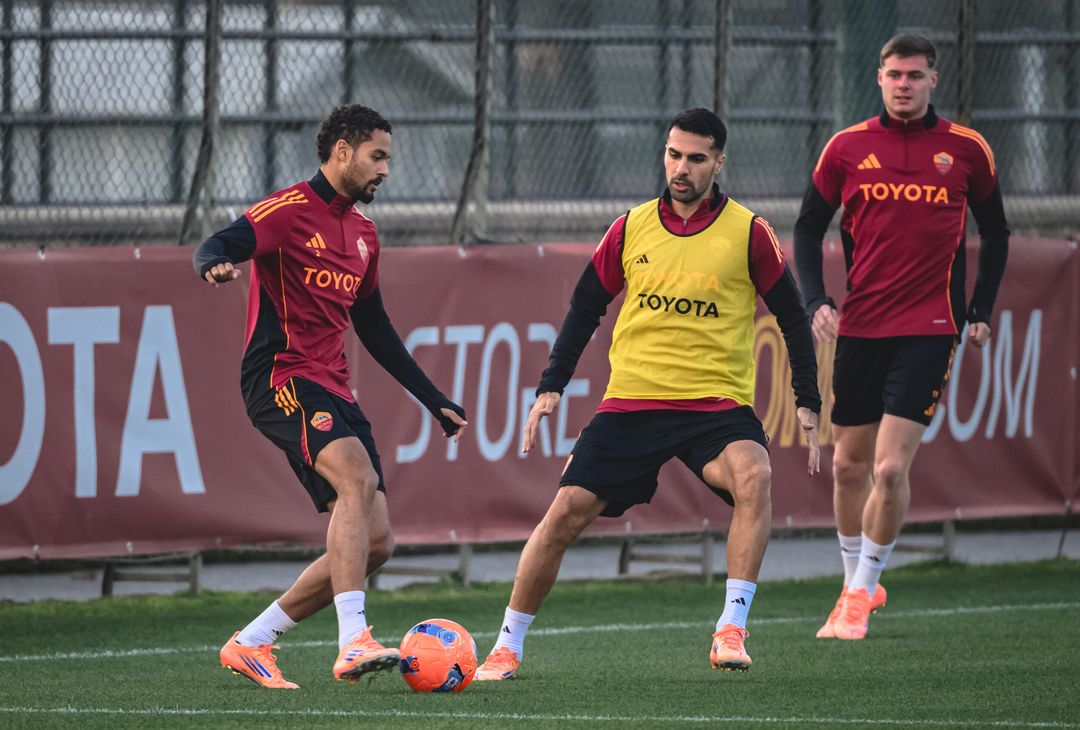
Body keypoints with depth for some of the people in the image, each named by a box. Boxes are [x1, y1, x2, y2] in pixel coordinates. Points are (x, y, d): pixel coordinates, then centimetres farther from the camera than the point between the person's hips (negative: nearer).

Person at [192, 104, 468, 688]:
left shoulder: (362, 233, 20)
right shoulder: (292, 210, -5)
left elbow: (373, 328, 29)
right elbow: (219, 246, -21)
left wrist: (433, 399, 28)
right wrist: (217, 263, -46)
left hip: (332, 390, 9)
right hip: (281, 376, -9)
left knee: (374, 543, 0)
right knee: (358, 476, -31)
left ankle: (251, 644, 9)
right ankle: (353, 643, -38)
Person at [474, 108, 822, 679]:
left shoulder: (748, 234, -2)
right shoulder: (631, 230, 5)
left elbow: (793, 319, 5)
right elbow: (585, 308, 15)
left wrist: (807, 404, 0)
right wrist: (551, 388, 8)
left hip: (716, 405, -2)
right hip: (630, 403, 2)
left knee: (753, 475, -33)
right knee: (566, 512, -7)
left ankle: (731, 630, -28)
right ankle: (507, 647, 9)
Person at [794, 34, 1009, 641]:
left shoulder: (967, 149, 1)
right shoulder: (847, 148, 3)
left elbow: (995, 234, 12)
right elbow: (809, 228, 9)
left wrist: (982, 312, 5)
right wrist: (816, 301, -6)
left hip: (929, 329, -2)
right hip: (860, 328, 2)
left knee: (891, 467, -12)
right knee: (849, 465, 8)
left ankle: (862, 590, 3)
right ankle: (857, 583, 27)